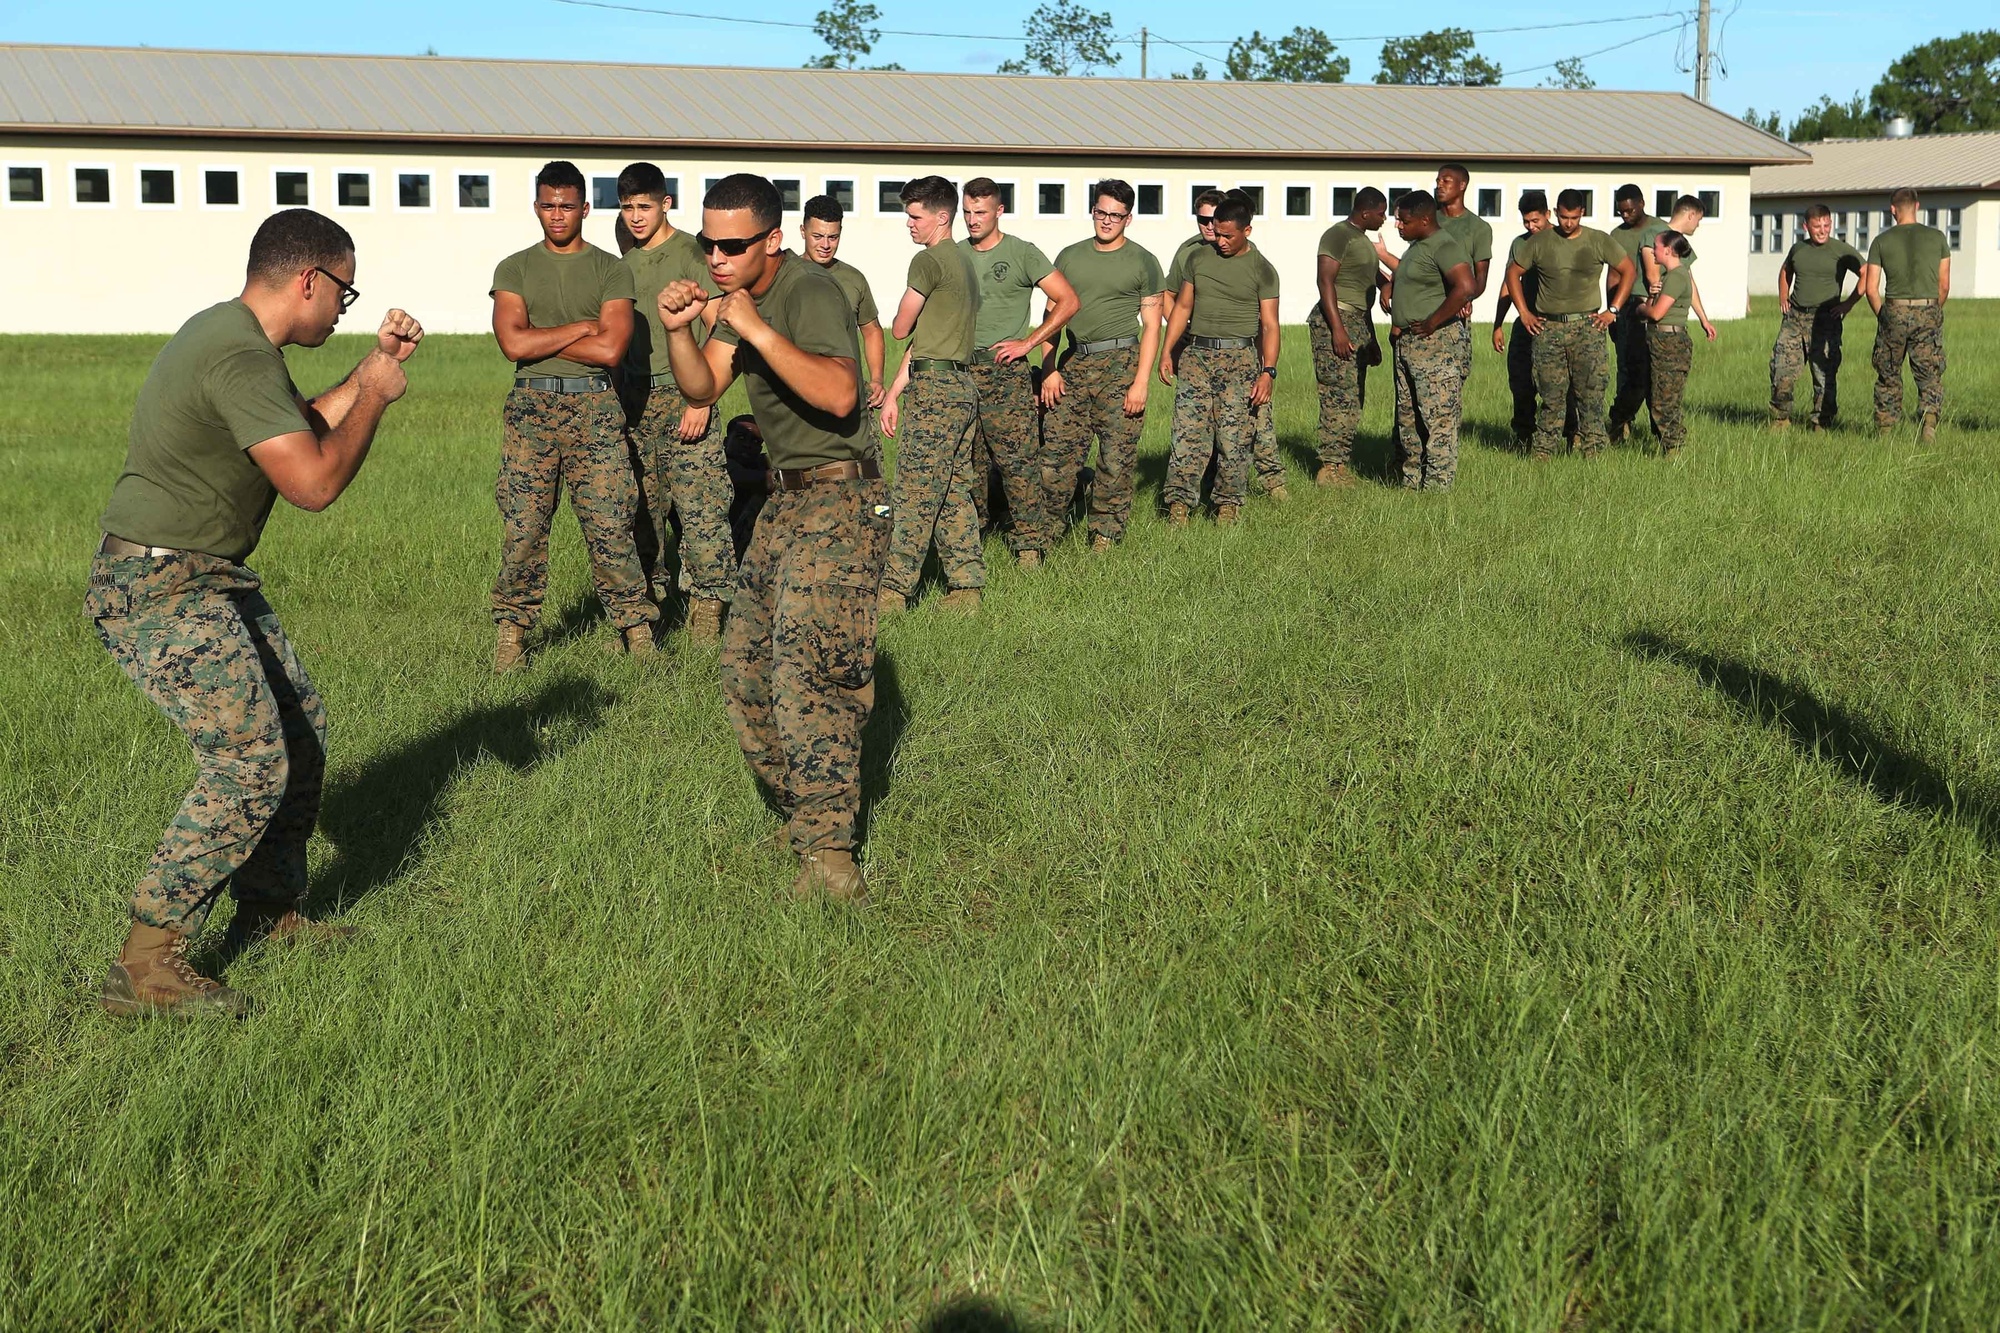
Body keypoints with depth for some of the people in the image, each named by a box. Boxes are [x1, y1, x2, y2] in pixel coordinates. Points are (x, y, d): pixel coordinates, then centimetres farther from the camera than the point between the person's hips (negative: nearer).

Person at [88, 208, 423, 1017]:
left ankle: (270, 912, 28)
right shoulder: (241, 357, -22)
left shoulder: (234, 337, 11)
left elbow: (303, 430, 25)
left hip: (210, 582, 11)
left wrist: (373, 366, 17)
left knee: (301, 730, 14)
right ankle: (144, 968, -12)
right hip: (160, 591, -11)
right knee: (250, 762, -17)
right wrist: (375, 399, -11)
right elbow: (314, 483, -25)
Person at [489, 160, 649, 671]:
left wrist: (539, 337, -3)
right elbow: (513, 344, -5)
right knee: (522, 528, -1)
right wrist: (581, 328, -5)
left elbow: (610, 350, -8)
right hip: (532, 407, 1)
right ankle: (512, 629, 11)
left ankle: (637, 628, 6)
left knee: (610, 527, -4)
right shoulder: (514, 270, 10)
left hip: (595, 409, -1)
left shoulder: (612, 271, 6)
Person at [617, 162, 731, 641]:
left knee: (701, 506, -9)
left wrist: (701, 399, -15)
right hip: (635, 396, 6)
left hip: (682, 392, -6)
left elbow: (716, 329, -9)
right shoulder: (625, 258, 14)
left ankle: (708, 603, -2)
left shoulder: (690, 252, -5)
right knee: (641, 507, 6)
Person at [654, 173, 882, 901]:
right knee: (745, 670, 11)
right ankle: (806, 810, 24)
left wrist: (757, 329, -33)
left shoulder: (810, 291, -17)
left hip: (837, 501, -10)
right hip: (785, 500, 10)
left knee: (808, 672, -17)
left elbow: (839, 394, -32)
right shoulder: (737, 293, 11)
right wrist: (679, 331, -11)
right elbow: (702, 389, 7)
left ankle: (828, 855, -16)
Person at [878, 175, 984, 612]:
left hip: (936, 390, -9)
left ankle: (894, 590, -5)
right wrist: (894, 393, 18)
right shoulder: (963, 262, 20)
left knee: (915, 493, -7)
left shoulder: (928, 261, -10)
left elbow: (901, 329, -3)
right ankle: (966, 588, 10)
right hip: (963, 386, 9)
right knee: (954, 493, 9)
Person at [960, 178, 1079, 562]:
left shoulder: (1022, 253, 0)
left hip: (1005, 370, -4)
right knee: (967, 460, 8)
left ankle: (1027, 543, -3)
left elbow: (1067, 301, -1)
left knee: (1018, 460, -8)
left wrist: (1027, 343, -6)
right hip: (960, 369, 4)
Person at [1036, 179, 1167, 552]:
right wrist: (1048, 369, 4)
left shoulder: (1142, 262, 4)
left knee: (1116, 457, -3)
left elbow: (1151, 326, 1)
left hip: (1120, 365, -3)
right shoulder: (1070, 256, 14)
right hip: (1074, 363, 3)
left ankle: (1106, 533, 8)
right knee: (1056, 450, -2)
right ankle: (1046, 530, 7)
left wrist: (1141, 381, -9)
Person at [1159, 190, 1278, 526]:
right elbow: (1182, 307, 18)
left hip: (1240, 358, -2)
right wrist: (1167, 351, 9)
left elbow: (1269, 324, 1)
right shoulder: (1198, 257, 12)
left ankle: (1229, 503, 8)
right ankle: (1179, 501, -5)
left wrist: (1268, 372, -9)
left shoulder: (1261, 269, 3)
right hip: (1197, 354, 2)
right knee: (1188, 431, -7)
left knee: (1235, 436, -4)